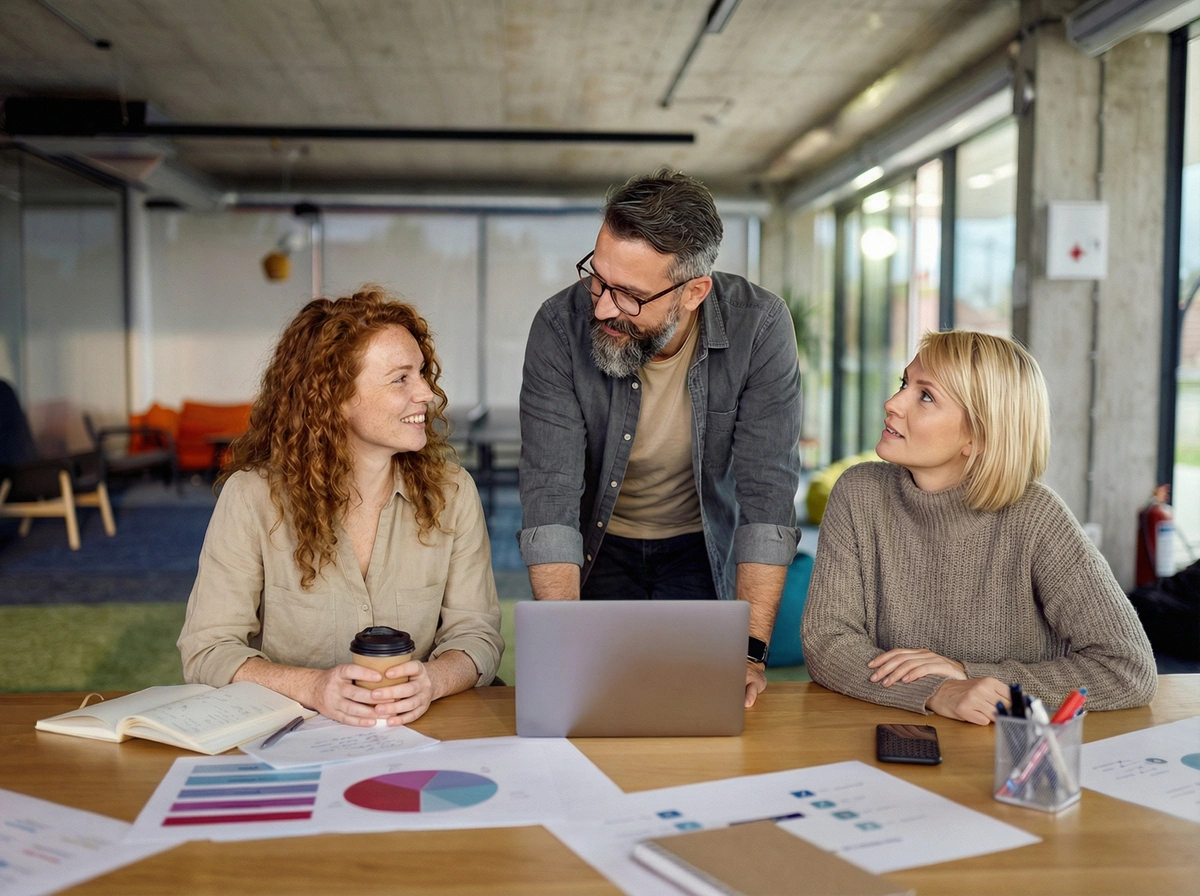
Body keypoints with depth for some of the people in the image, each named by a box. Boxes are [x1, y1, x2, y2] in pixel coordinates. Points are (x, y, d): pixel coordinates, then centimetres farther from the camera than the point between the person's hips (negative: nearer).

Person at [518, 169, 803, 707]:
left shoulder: (759, 326, -25)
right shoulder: (561, 325, -24)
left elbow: (767, 491, -24)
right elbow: (549, 495, -26)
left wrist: (750, 651, -29)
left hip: (703, 547, 0)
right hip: (598, 546, 0)